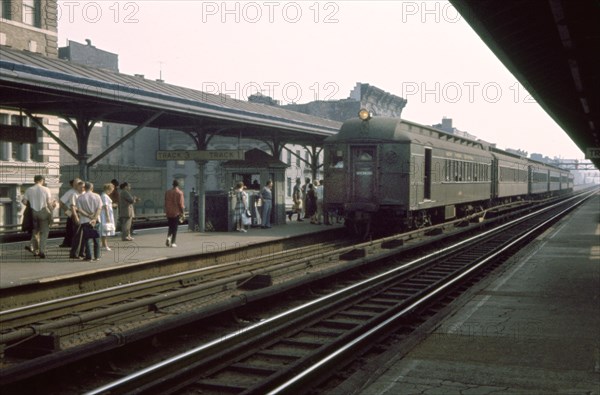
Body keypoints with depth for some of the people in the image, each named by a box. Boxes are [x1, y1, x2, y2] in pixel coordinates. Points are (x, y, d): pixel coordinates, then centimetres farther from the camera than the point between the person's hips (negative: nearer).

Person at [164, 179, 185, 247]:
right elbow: (180, 204, -12)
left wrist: (166, 211, 15)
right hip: (176, 212, -3)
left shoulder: (167, 192, 5)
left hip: (169, 213, 3)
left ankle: (168, 237, -8)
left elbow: (165, 203, 8)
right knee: (175, 227, 3)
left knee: (170, 226, 16)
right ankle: (173, 243, 0)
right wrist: (182, 212, -3)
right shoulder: (179, 193, -8)